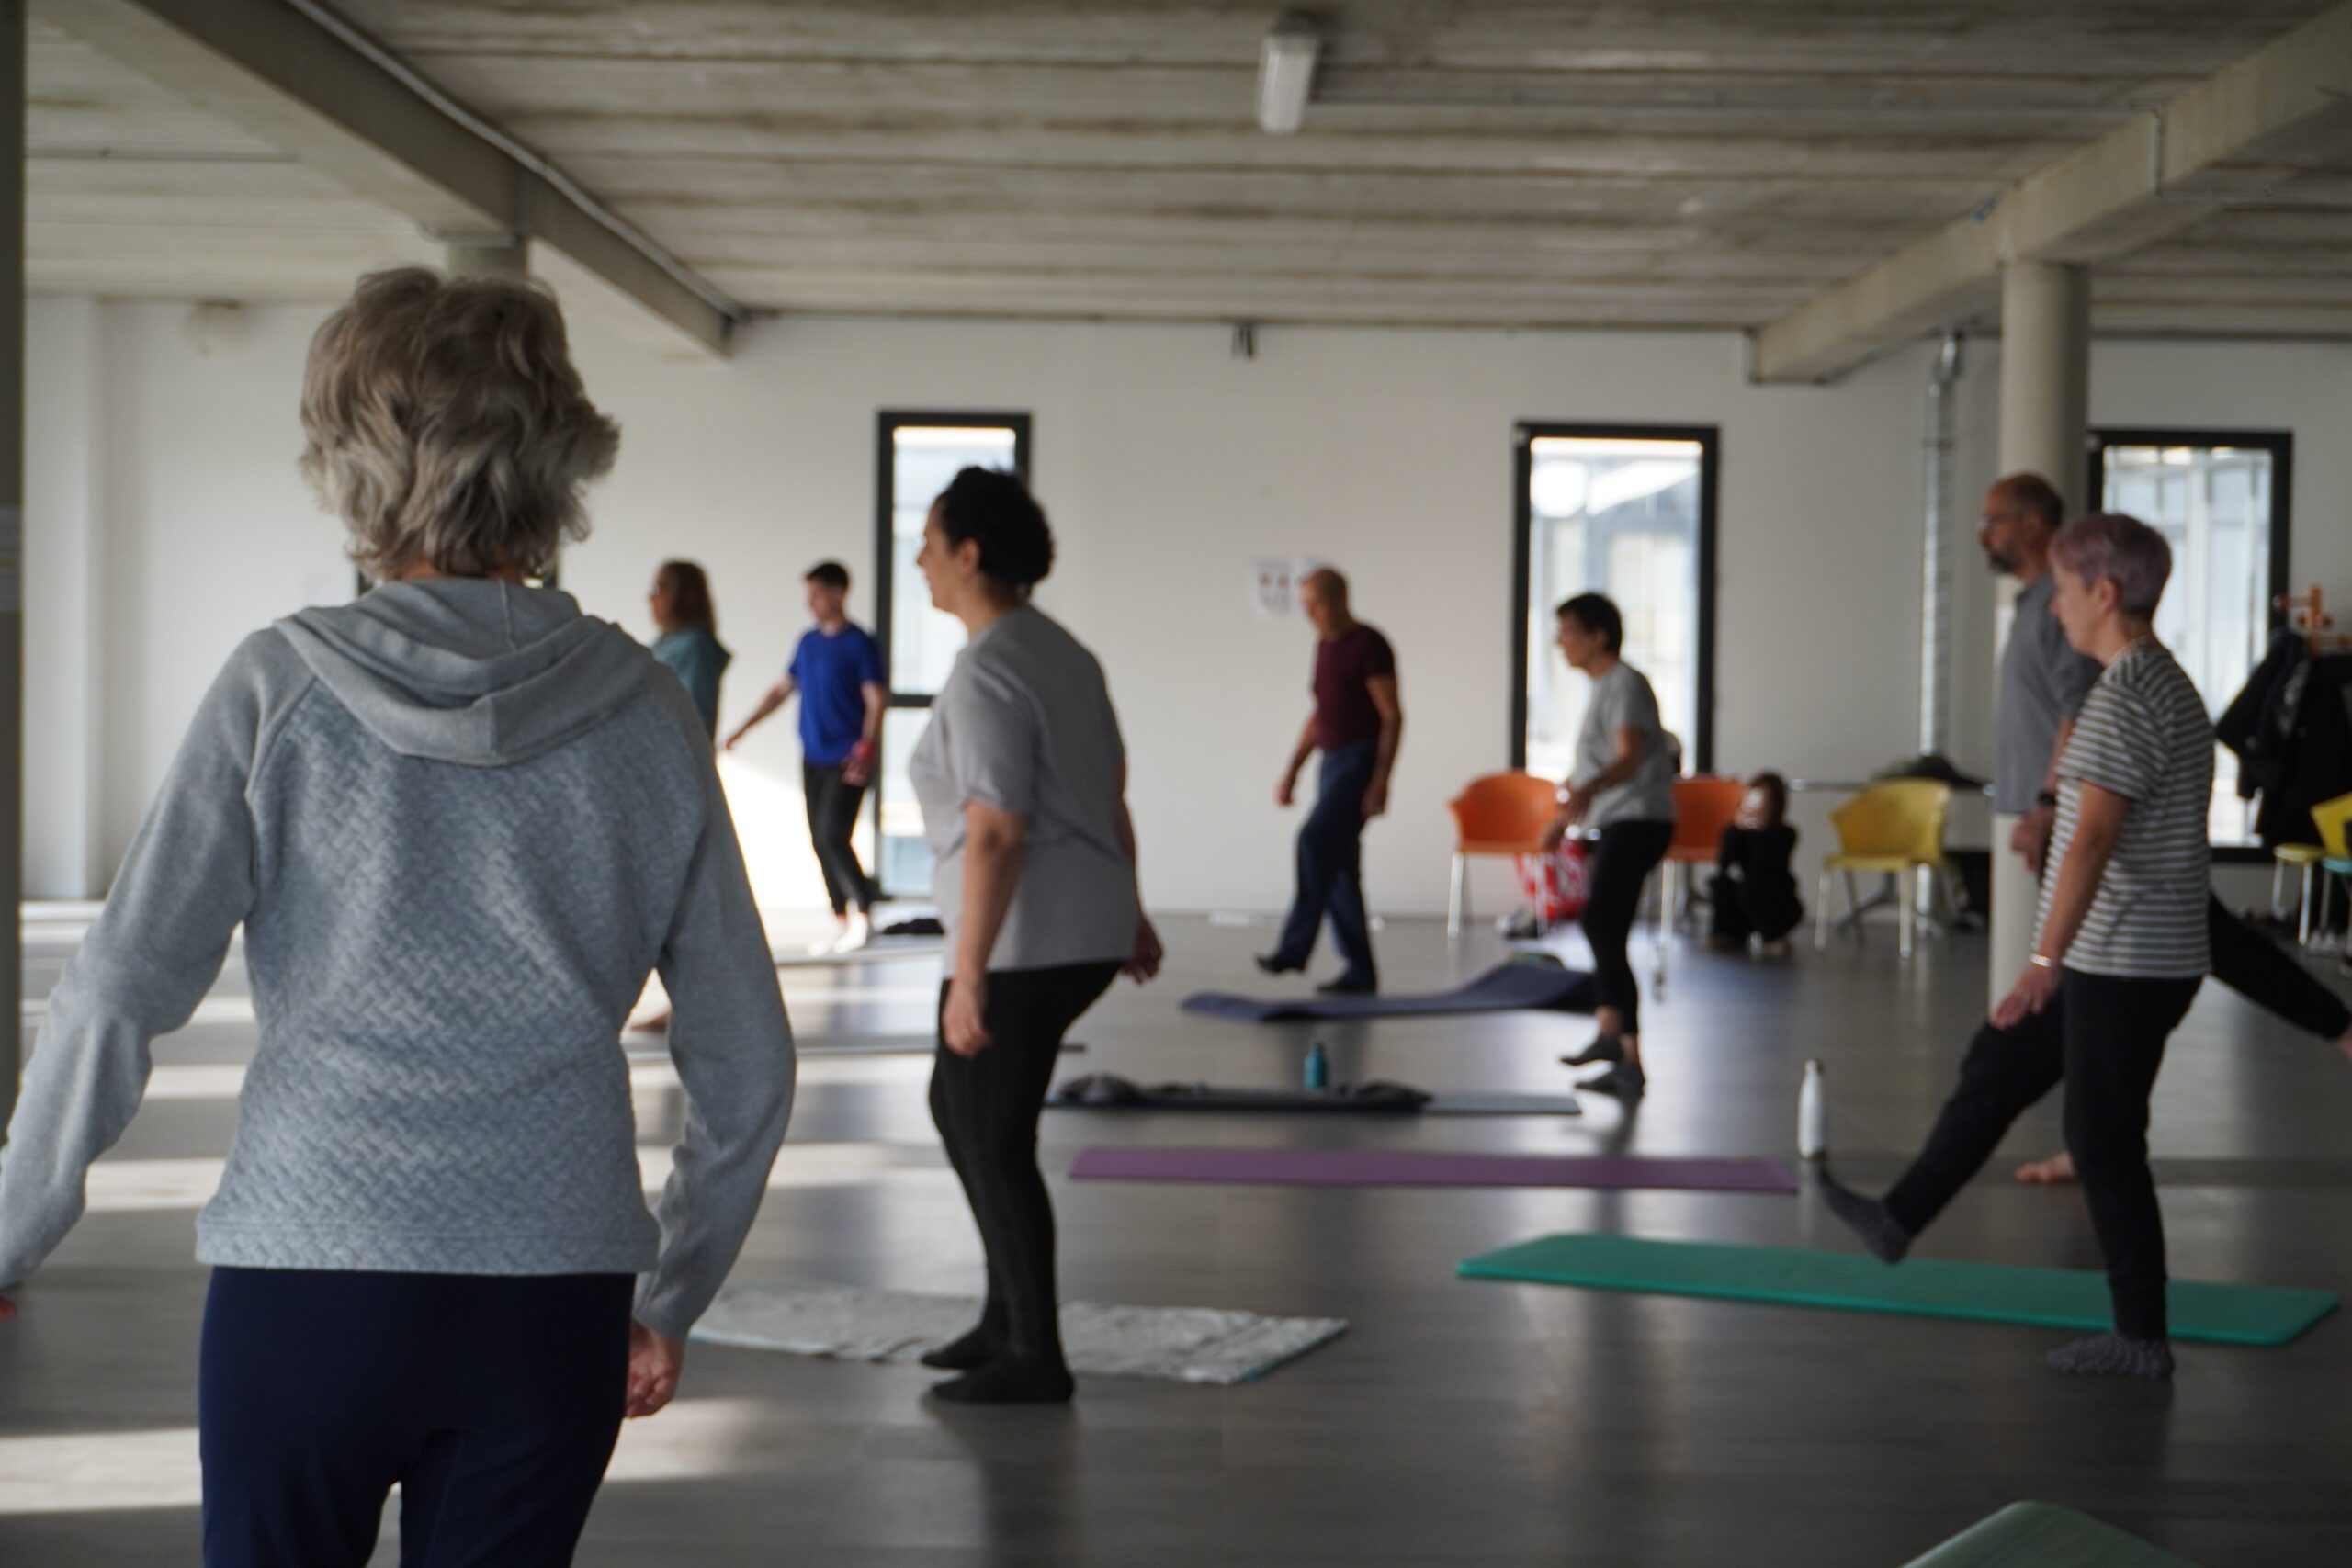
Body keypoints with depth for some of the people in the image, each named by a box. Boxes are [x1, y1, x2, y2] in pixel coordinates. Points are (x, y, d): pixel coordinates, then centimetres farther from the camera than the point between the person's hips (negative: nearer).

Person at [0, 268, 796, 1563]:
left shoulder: (283, 688, -3)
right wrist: (671, 1298, 18)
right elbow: (748, 1062, 6)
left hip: (304, 1278, -2)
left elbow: (119, 995, -7)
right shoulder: (643, 712, 3)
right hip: (555, 1304, 2)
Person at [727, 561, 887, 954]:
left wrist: (865, 749, -22)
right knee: (820, 841, 7)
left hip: (846, 761, -7)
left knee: (833, 836, -14)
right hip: (813, 759, 7)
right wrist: (743, 728, 17)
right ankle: (841, 923, 14)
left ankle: (864, 915, -2)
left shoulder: (860, 645, -8)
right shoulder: (808, 642, 12)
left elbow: (876, 701, -11)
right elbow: (783, 689, 21)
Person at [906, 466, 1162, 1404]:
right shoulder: (1058, 650, 11)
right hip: (1088, 928, 10)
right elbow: (1112, 794, 17)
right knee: (955, 1102, 21)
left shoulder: (986, 674, -18)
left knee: (994, 1141, 1)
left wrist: (969, 974, -22)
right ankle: (1008, 1318, 25)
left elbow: (996, 834, -23)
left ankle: (1035, 1359, 10)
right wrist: (1130, 912, 25)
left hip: (1029, 939, -10)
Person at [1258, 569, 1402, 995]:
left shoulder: (1369, 645, -9)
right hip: (1332, 762, 9)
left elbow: (1392, 716, -13)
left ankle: (1295, 947, -24)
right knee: (1337, 868, 5)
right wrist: (1292, 771, 19)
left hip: (1361, 761, -9)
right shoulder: (1325, 646, 16)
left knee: (1316, 840, -23)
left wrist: (1380, 781, -19)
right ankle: (1359, 971, 9)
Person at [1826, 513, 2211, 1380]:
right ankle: (1899, 1219, 32)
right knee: (1991, 1075, 19)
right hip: (2113, 957, 10)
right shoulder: (2170, 686, 11)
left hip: (2121, 963, -10)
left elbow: (2094, 836, -30)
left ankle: (2141, 1339, 8)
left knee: (2105, 1143, -1)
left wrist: (2046, 959, -34)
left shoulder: (2125, 698, -20)